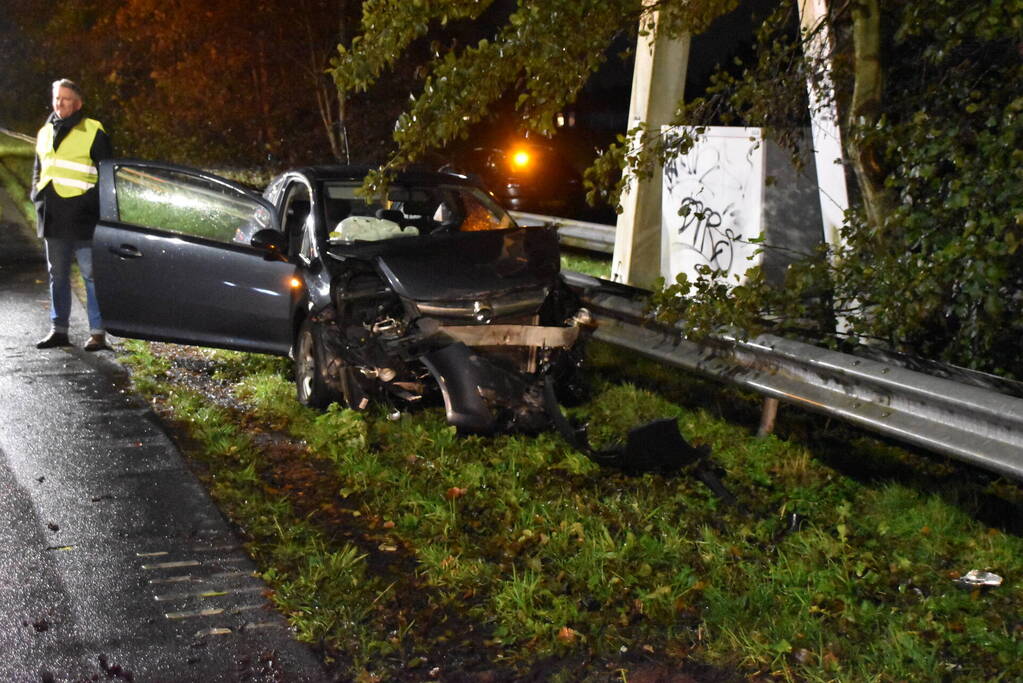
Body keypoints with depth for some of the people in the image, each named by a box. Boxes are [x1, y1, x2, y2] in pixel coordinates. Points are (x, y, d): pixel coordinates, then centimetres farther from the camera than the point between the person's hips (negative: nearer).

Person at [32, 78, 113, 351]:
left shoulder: (93, 132, -3)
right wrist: (38, 196, 10)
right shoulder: (45, 133, 16)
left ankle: (97, 332, -1)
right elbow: (38, 170, 25)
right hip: (53, 218, 7)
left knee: (92, 275, -5)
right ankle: (58, 330, 20)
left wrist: (96, 204, -10)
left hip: (83, 218, -7)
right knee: (57, 275, 12)